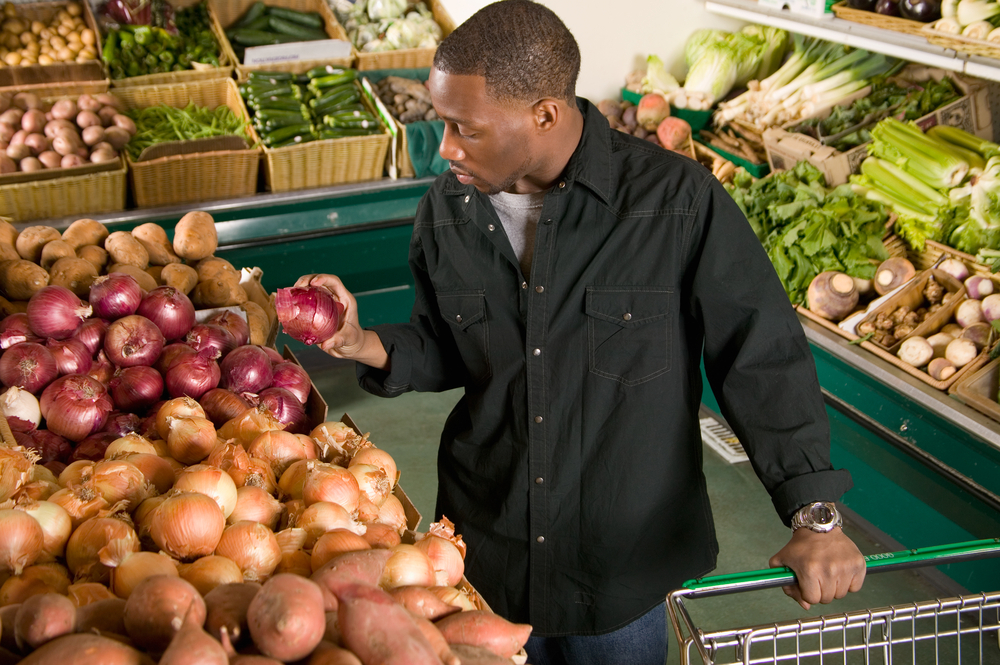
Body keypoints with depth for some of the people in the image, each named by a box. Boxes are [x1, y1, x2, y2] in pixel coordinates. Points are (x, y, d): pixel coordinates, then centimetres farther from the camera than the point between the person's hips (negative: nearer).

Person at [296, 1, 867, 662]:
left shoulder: (677, 202, -19)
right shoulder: (448, 213, -4)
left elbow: (762, 359, -14)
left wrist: (815, 515, -18)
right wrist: (366, 345, -10)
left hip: (624, 565, -3)